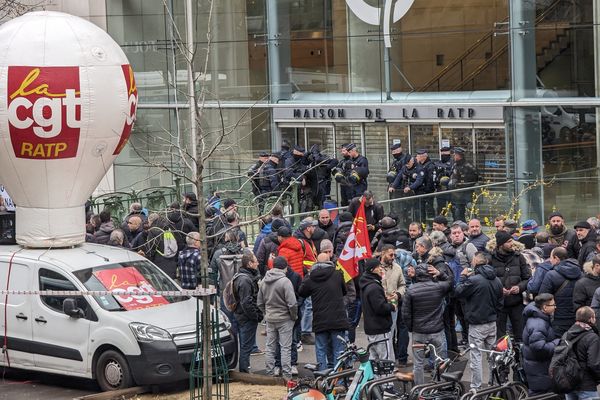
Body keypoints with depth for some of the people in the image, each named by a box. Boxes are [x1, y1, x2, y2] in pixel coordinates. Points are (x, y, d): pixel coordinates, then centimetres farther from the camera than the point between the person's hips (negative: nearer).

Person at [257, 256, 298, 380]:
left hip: (270, 319, 5)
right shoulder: (285, 281, -16)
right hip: (284, 319, -5)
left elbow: (259, 302, 12)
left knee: (270, 347, 12)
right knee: (285, 348, -1)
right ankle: (287, 375, -1)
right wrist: (294, 316, -3)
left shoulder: (264, 281, 4)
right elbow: (292, 303, -19)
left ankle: (270, 373, 16)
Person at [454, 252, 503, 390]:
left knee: (476, 355, -2)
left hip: (477, 324, -7)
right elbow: (500, 302, 14)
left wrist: (463, 277, 2)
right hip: (492, 323, 7)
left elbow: (458, 293, -9)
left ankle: (475, 387, -1)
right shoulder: (496, 280, 5)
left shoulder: (473, 280, -20)